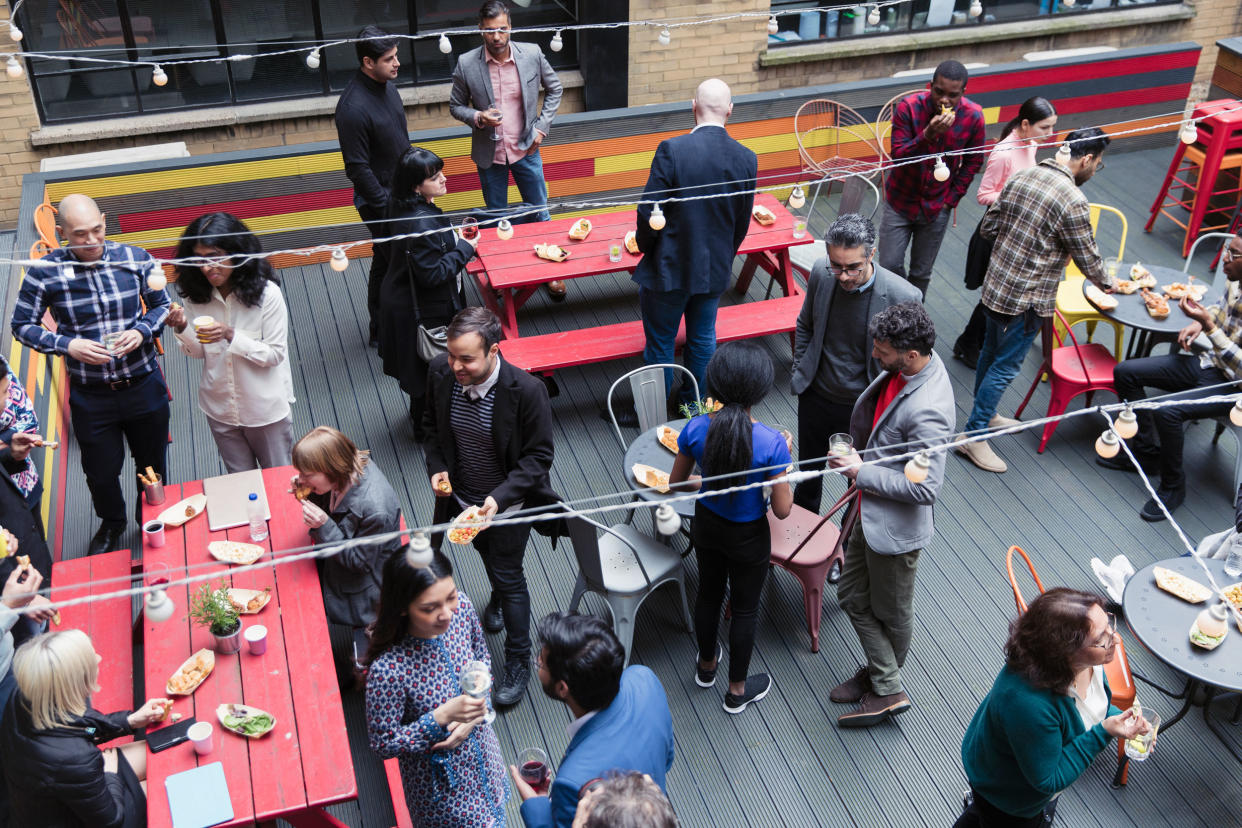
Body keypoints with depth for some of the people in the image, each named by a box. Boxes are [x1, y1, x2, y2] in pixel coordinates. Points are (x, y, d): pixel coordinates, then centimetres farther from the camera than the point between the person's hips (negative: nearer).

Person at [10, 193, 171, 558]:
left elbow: (161, 305, 3)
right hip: (90, 397, -1)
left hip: (144, 387, 1)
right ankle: (111, 525, 48)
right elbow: (23, 325, -4)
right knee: (101, 472, 16)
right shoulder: (44, 272, -13)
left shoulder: (135, 259, -9)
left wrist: (142, 331, -17)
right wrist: (67, 345, -20)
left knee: (153, 464, 18)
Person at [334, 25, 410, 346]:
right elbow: (358, 169, -23)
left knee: (389, 260, 18)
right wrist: (386, 206, -19)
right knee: (388, 263, 3)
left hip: (400, 190, 8)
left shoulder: (387, 84, 1)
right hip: (377, 200, -8)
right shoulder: (353, 108, -27)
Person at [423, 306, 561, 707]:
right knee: (486, 553, 30)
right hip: (461, 497, 5)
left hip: (508, 505, -4)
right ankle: (499, 597, 64)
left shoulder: (527, 390, -33)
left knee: (508, 576, 8)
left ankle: (518, 660, 31)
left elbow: (539, 456, -22)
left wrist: (499, 497, -33)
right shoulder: (440, 373, -19)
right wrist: (436, 467, -14)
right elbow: (433, 424, 2)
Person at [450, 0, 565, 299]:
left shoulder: (532, 54, -10)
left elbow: (554, 88, 6)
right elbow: (456, 106, -1)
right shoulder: (466, 64, -13)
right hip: (490, 154, -1)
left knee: (540, 214, 11)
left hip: (526, 149, 1)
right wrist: (478, 117, -21)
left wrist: (542, 126, -3)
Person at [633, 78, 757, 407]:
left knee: (660, 343, 12)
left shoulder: (672, 149, -20)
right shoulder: (746, 159, -7)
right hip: (715, 269, 4)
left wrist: (644, 245, 2)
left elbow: (649, 214, -18)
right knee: (703, 339, 21)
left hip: (670, 268, -4)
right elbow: (742, 223, 3)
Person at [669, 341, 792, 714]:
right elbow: (782, 509, -20)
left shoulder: (696, 428, -22)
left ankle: (706, 665, 54)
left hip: (706, 525, 3)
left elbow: (675, 482, -6)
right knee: (745, 608, 20)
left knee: (709, 592, 28)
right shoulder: (771, 442, -30)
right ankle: (737, 690, 40)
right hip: (748, 537, -3)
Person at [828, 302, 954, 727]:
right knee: (853, 596, 19)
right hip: (870, 512, 9)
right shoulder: (905, 368, -7)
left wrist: (862, 472, -25)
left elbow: (926, 488, -30)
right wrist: (857, 449, 2)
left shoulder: (926, 412, -34)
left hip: (896, 527, -9)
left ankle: (885, 683, 39)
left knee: (891, 612, 15)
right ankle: (888, 689, 34)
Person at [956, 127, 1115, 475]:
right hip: (1026, 299, -8)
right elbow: (1087, 257, -10)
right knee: (1005, 367, 2)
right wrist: (1108, 284, 9)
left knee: (991, 352, 23)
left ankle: (984, 414, 41)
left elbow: (988, 227, 7)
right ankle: (973, 436, 10)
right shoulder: (1073, 201, -21)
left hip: (995, 285, 8)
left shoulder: (1021, 177, 1)